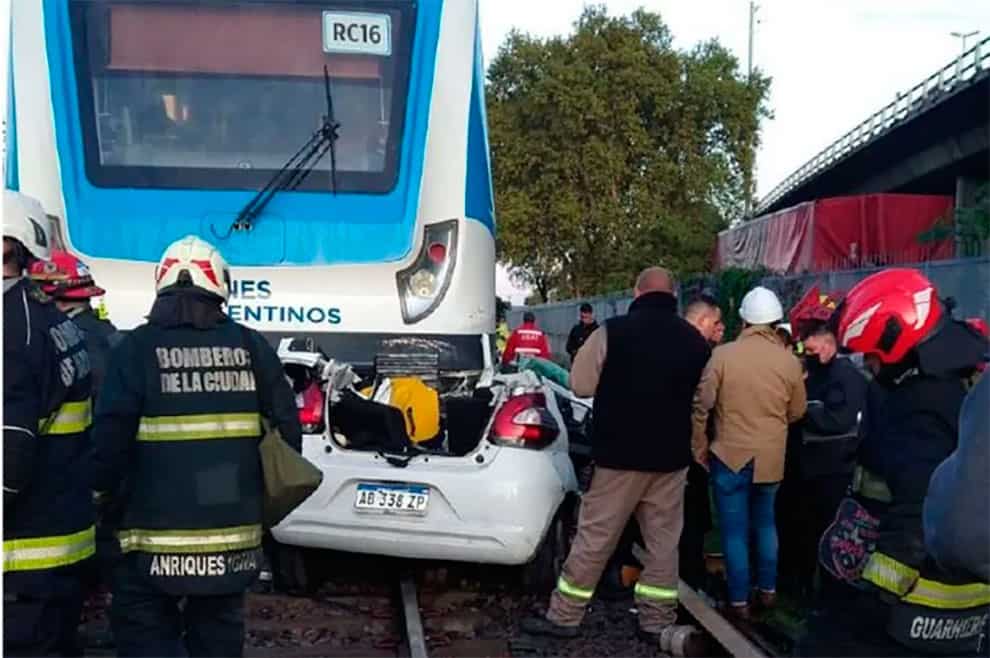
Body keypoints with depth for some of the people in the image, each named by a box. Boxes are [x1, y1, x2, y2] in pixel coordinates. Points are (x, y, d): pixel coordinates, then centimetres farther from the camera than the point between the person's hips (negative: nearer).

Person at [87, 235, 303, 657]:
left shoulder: (137, 348, -8)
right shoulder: (251, 347, 1)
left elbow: (111, 437, -11)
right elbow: (286, 431, 2)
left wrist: (102, 493, 7)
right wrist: (264, 496, 17)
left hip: (158, 535, -3)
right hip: (234, 534, 4)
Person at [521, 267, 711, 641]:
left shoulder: (614, 331, -11)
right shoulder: (695, 340, 2)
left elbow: (581, 385, -4)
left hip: (621, 453, -3)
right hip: (672, 456, 4)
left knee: (595, 537, 3)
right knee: (663, 540, 12)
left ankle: (563, 617, 11)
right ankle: (657, 621, 18)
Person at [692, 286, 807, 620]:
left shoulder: (722, 355, -12)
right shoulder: (789, 361, -4)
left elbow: (701, 406, -10)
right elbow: (797, 412, 7)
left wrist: (699, 450, 2)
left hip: (730, 455, -3)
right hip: (771, 458, 3)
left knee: (735, 531, 6)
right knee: (765, 524, 22)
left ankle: (739, 602, 12)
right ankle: (768, 590, 28)